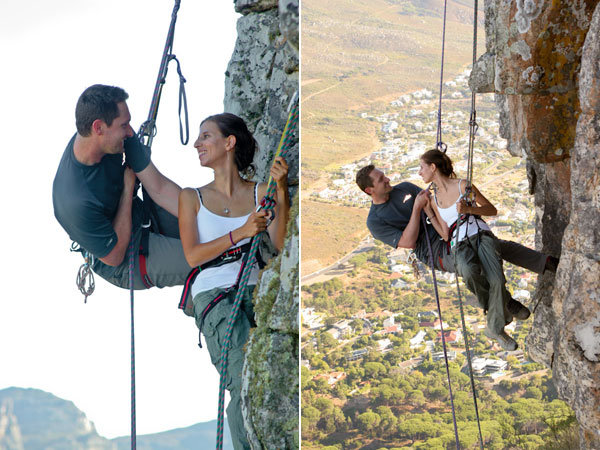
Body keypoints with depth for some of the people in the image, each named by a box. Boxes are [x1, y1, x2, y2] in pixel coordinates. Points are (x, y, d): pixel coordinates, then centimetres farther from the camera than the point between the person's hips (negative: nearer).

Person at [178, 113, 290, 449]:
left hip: (254, 290, 1)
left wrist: (282, 192, -11)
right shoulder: (192, 198, 16)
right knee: (247, 386, -27)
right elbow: (193, 256, 1)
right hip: (213, 295, -1)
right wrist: (240, 233, -12)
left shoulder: (261, 192, 15)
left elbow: (282, 246, 0)